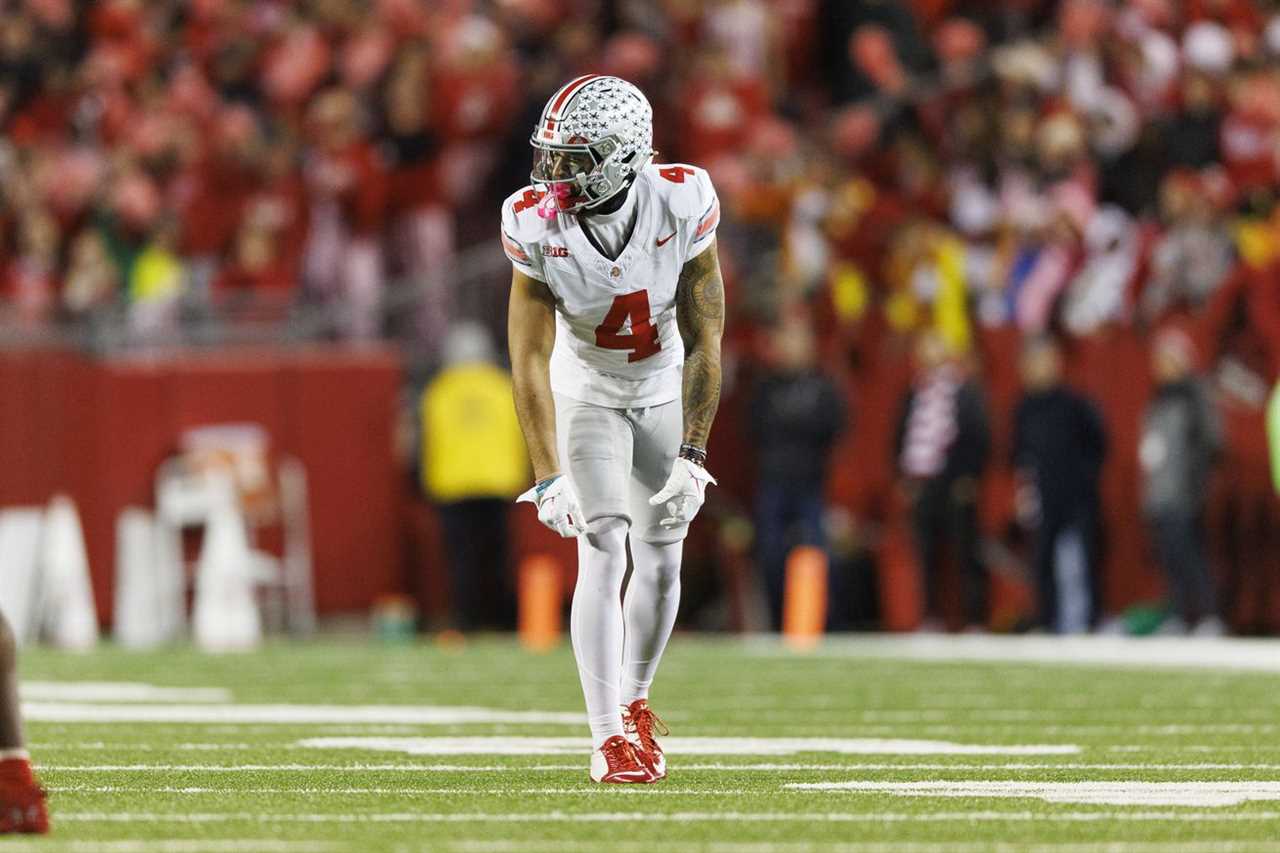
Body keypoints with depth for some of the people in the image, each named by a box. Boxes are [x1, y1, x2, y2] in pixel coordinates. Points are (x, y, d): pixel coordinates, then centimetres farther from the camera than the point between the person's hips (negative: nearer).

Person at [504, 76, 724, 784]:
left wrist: (693, 456, -21)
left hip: (667, 390, 1)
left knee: (661, 563, 4)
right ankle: (609, 738, -16)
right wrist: (549, 477, -30)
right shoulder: (538, 227, -26)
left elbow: (703, 342, -19)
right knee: (604, 552, -15)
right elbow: (530, 360, -23)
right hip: (587, 393, -1)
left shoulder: (682, 207, -27)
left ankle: (634, 702, 30)